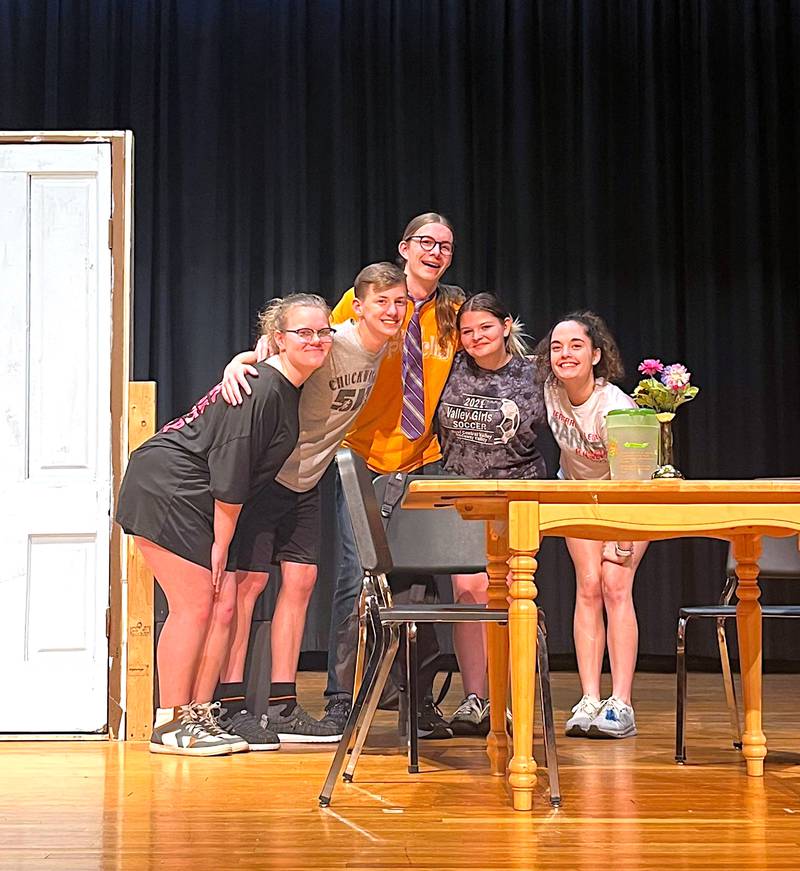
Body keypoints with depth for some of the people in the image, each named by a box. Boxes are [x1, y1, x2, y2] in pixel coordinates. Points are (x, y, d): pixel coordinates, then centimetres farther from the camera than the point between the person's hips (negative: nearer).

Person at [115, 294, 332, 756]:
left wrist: (225, 542, 14)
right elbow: (230, 471, -20)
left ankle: (200, 717, 11)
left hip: (204, 505, 9)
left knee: (225, 606, 4)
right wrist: (222, 543, -13)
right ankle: (170, 724, -2)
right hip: (165, 489, -9)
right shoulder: (260, 390, -21)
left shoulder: (291, 390, 9)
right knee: (196, 605, -10)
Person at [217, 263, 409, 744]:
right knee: (249, 578, -7)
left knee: (301, 579, 3)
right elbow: (268, 353, -29)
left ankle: (283, 707, 8)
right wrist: (237, 363, -47)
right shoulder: (332, 343, -23)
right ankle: (228, 705, -2)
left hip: (307, 478, 7)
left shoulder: (384, 345, -1)